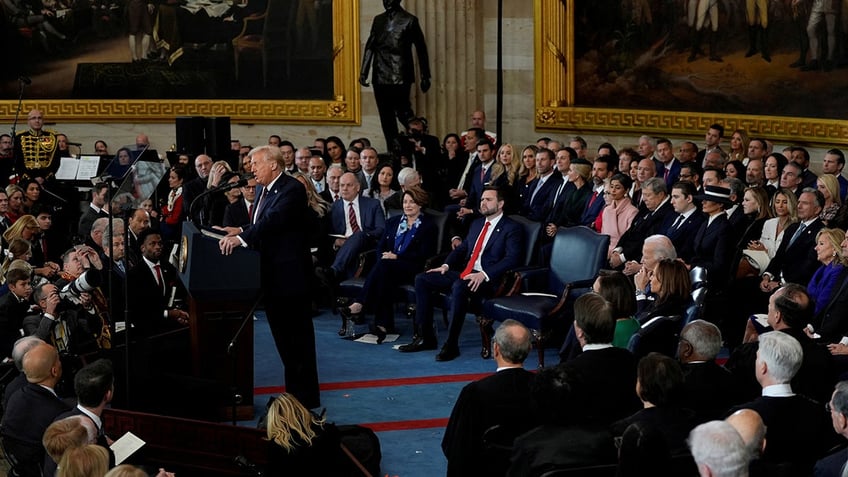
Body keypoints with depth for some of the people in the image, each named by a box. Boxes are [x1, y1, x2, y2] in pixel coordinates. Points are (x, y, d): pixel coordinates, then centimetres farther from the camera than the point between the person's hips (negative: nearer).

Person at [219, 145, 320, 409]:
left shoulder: (292, 189, -15)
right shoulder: (263, 190, 15)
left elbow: (275, 221, -28)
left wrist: (242, 237, -35)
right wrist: (241, 231, -2)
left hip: (289, 273, -10)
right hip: (272, 274, 10)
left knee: (298, 336, -4)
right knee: (282, 334, 15)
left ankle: (306, 397, 2)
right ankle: (294, 390, 24)